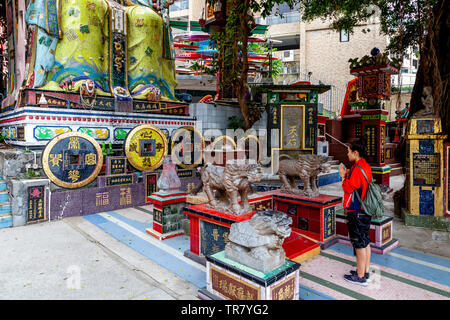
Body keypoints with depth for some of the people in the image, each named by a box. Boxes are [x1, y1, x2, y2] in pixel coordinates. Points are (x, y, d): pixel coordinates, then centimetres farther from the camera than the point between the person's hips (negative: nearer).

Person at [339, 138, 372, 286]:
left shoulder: (357, 169, -20)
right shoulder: (366, 166, 11)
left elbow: (349, 188, -17)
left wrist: (343, 176, -4)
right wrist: (348, 174, 9)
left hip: (356, 212, -10)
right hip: (365, 210, 10)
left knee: (359, 244, 0)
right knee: (365, 242, 16)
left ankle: (360, 277, 11)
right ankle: (365, 273, 28)